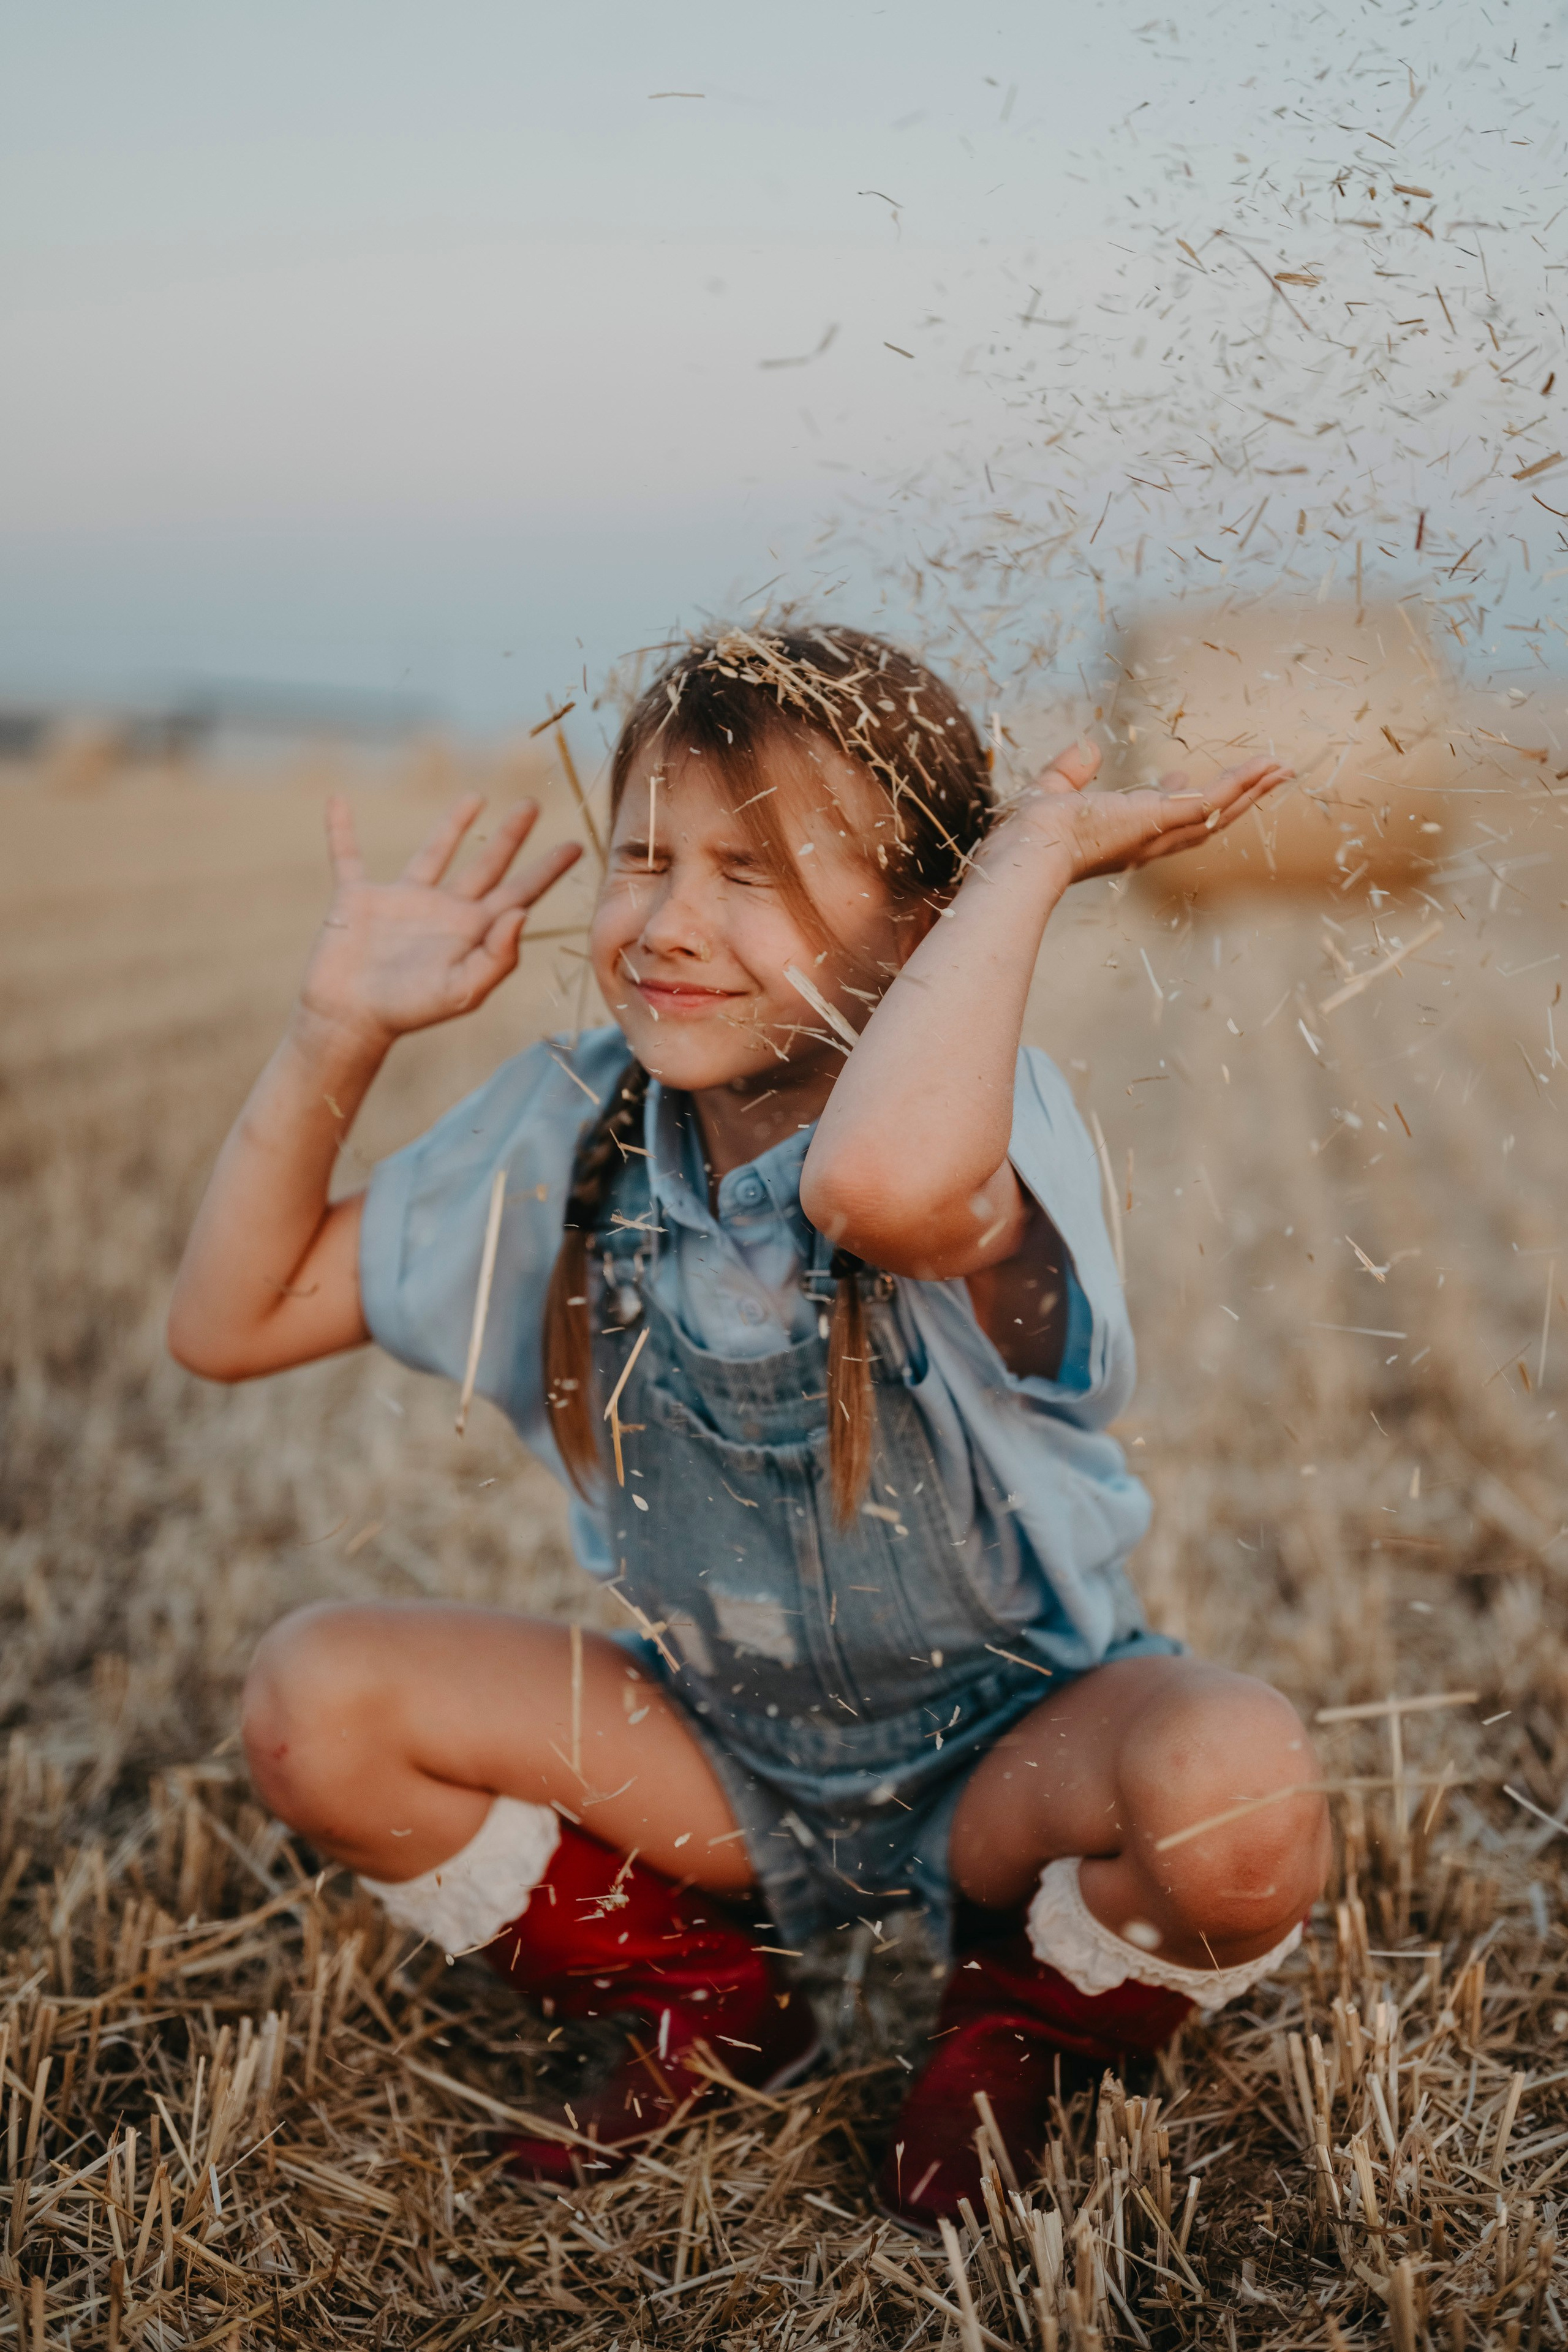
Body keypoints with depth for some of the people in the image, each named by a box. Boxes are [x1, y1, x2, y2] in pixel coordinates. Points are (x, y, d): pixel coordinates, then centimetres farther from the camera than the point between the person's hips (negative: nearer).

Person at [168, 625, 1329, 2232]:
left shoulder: (979, 1135, -26)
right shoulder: (570, 1134, -8)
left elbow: (883, 1180, -56)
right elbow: (228, 1324, -3)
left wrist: (1030, 858, -42)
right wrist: (336, 1031, -13)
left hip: (1016, 1738, -4)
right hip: (724, 1759, 4)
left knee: (1237, 1794, -36)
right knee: (315, 1697, -15)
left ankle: (1020, 2016, 3)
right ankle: (702, 2005, 10)